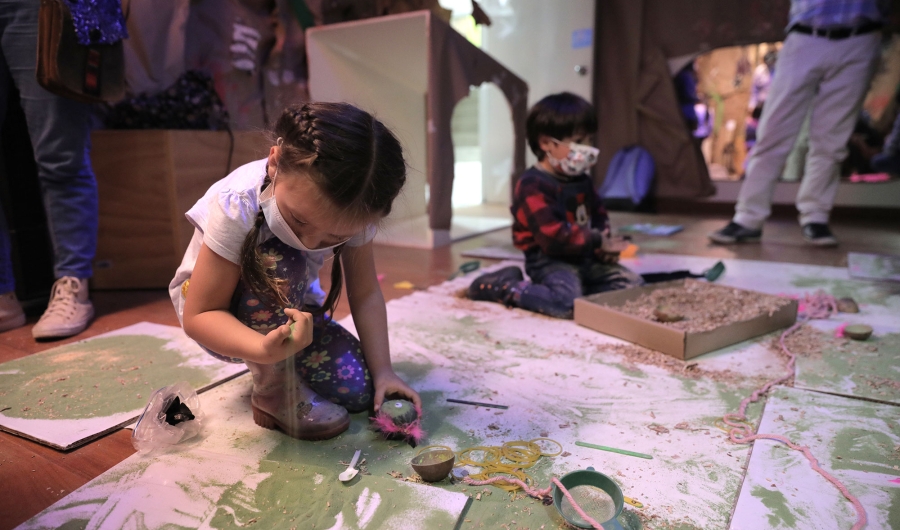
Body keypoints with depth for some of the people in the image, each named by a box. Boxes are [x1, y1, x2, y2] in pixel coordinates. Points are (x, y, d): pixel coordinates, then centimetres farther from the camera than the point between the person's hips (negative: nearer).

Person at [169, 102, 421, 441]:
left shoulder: (353, 213, -23)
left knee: (358, 390, -14)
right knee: (280, 264, -37)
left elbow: (365, 294, -12)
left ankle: (289, 363, 18)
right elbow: (198, 316, -30)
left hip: (289, 307, 4)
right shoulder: (236, 206, -35)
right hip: (216, 308, -3)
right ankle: (273, 391, -15)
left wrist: (382, 370, -18)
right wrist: (265, 349, -48)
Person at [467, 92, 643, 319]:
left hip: (586, 258, 8)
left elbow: (599, 215, 22)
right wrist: (597, 241, -17)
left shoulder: (581, 180, 13)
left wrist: (604, 242, -1)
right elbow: (553, 236, -26)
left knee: (634, 284, 2)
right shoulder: (532, 186, -17)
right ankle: (501, 286, -13)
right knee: (568, 303, -32)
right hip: (550, 261, -8)